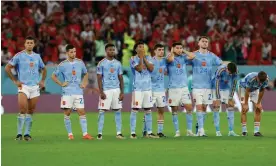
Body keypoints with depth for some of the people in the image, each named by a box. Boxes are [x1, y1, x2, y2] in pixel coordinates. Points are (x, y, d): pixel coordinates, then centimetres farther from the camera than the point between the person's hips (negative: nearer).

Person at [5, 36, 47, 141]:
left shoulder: (37, 56, 12)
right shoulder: (19, 56, -2)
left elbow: (43, 69, 27)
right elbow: (7, 68, -1)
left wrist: (42, 81, 13)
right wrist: (15, 81, -5)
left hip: (35, 87, 4)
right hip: (23, 86, -4)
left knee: (30, 112, 5)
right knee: (23, 110, -15)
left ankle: (27, 133, 11)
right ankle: (19, 133, -9)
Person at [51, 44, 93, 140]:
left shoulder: (80, 63, 7)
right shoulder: (63, 65, -2)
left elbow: (86, 74, 23)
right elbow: (53, 76, 6)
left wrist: (84, 83, 8)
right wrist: (61, 84, -5)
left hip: (78, 92, 2)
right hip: (67, 92, -2)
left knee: (82, 112, -5)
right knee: (67, 113, -1)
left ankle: (85, 134, -6)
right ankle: (70, 134, 7)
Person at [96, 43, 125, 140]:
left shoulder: (118, 63, 10)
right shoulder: (101, 63, -1)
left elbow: (120, 78, 11)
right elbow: (99, 78, -4)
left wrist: (122, 92, 4)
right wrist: (101, 92, -12)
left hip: (116, 90, 4)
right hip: (106, 90, -4)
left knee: (118, 111, 3)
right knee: (102, 111, -4)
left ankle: (119, 133, 7)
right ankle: (99, 133, -1)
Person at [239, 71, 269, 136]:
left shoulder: (266, 79, -28)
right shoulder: (251, 78, -40)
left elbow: (262, 91, -14)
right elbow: (247, 91, -29)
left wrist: (258, 103, -9)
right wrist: (246, 104, -23)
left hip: (255, 90, 4)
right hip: (244, 88, -4)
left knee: (258, 109, -8)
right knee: (244, 109, -14)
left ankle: (256, 131, -8)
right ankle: (244, 131, -11)